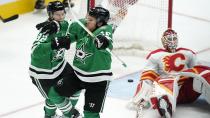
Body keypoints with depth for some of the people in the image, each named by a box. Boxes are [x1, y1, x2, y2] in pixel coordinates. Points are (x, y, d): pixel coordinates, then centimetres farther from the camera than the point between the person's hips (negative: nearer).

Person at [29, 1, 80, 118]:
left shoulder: (64, 24, -10)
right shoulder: (46, 31, -33)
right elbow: (36, 50, -46)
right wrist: (55, 44, -58)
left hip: (59, 65, 7)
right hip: (42, 72, -7)